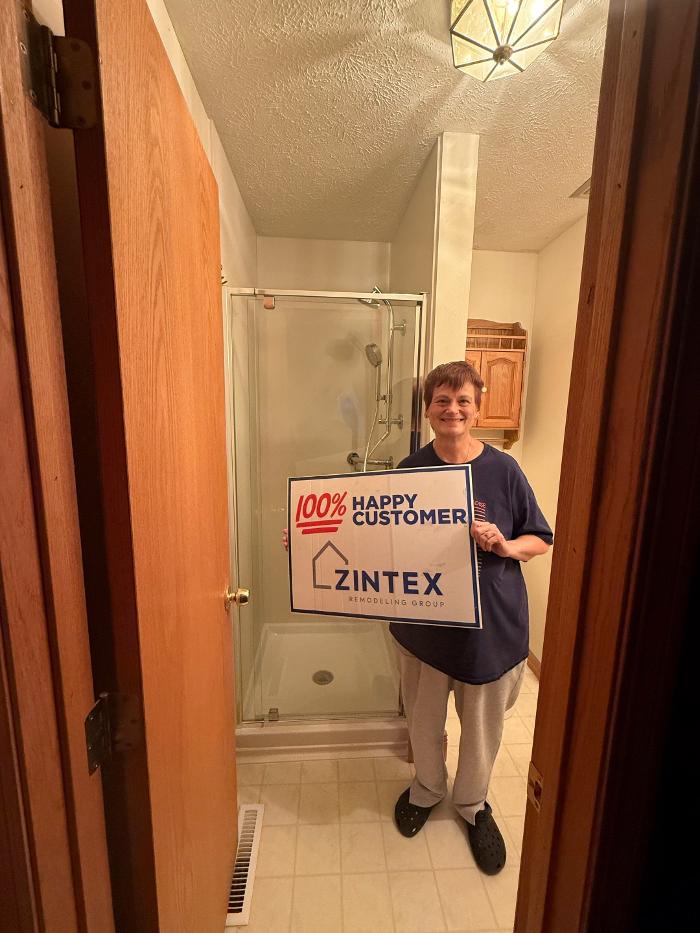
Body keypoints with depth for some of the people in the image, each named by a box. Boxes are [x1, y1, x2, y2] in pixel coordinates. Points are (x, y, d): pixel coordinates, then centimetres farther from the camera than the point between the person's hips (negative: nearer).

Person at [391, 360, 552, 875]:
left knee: (483, 722, 20)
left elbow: (541, 539, 0)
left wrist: (507, 546, -22)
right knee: (424, 718, 21)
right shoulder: (410, 470, -5)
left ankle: (473, 802, 50)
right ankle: (427, 789, 52)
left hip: (490, 624, 0)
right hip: (424, 620, 1)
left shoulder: (504, 470, -9)